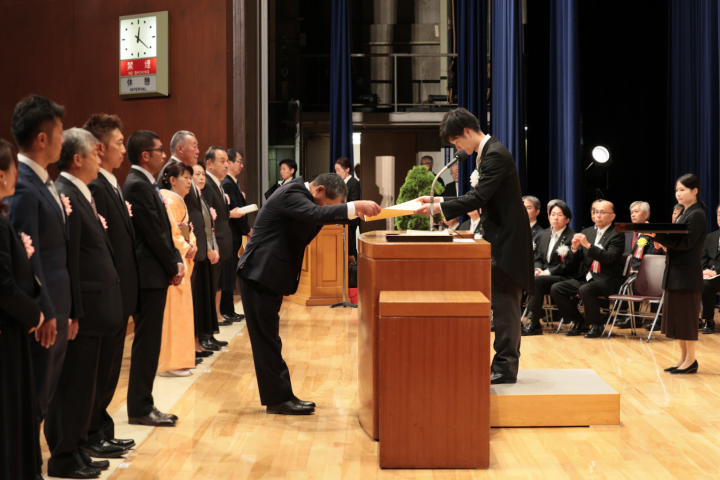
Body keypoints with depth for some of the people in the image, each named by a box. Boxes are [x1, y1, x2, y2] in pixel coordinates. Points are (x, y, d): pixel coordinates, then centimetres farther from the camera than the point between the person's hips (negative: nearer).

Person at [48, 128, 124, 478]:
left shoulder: (81, 194, 13)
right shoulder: (65, 196, -17)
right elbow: (67, 261, -21)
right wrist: (72, 314, -21)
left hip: (91, 309, 10)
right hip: (80, 311, -10)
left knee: (83, 385, 16)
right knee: (71, 386, 1)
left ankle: (77, 451, 26)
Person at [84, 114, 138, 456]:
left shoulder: (112, 186, 14)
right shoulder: (95, 188, -18)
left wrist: (127, 293, 14)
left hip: (120, 294, 9)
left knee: (109, 368, 16)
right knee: (100, 369, 2)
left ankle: (102, 431, 26)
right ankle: (92, 436, 13)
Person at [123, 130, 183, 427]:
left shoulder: (145, 184, 16)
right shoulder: (138, 185, -16)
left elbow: (163, 230, 17)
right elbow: (154, 233, -18)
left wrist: (177, 261, 5)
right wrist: (173, 268, -9)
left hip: (155, 275, 10)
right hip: (150, 276, -10)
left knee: (149, 343, 12)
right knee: (147, 343, -4)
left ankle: (142, 405, 18)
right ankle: (140, 409, 3)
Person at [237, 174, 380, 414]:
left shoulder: (299, 193, 12)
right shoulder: (291, 194, -18)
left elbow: (326, 216, 19)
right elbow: (316, 214, -35)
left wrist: (356, 212, 3)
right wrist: (355, 207, -38)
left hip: (269, 276, 10)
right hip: (259, 275, -10)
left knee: (268, 339, 13)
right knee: (267, 338, -4)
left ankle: (279, 396, 17)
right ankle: (278, 398, 1)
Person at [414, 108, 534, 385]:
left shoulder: (495, 154, -18)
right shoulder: (489, 153, 14)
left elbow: (478, 198, -25)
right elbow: (481, 197, 17)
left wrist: (439, 208, -22)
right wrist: (441, 203, 10)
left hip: (507, 239, -10)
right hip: (500, 238, 10)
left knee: (504, 303, -7)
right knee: (502, 303, 13)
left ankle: (505, 367, -2)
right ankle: (505, 363, 19)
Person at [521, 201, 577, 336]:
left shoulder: (572, 237, -5)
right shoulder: (545, 235, 18)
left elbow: (568, 265, -12)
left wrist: (547, 272, -18)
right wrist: (538, 269, -4)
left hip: (562, 278, -6)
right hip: (544, 274, 6)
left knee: (537, 280, -33)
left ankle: (534, 324, -29)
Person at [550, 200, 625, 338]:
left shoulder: (617, 235, -3)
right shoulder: (586, 232, 14)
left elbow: (609, 258, -19)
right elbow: (575, 263, 13)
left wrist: (588, 245, -24)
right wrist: (574, 248, -9)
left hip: (607, 280, -7)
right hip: (586, 277, 7)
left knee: (585, 290, -36)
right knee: (556, 289, -12)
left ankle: (596, 325, -13)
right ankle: (579, 323, 2)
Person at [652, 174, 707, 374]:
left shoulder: (697, 215, -11)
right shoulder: (684, 214, 16)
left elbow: (685, 242, -21)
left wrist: (658, 235, -26)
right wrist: (660, 237, -2)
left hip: (688, 273, -9)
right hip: (675, 271, 9)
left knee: (687, 316, -4)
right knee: (675, 315, 11)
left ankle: (691, 360, 4)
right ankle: (683, 358, 18)